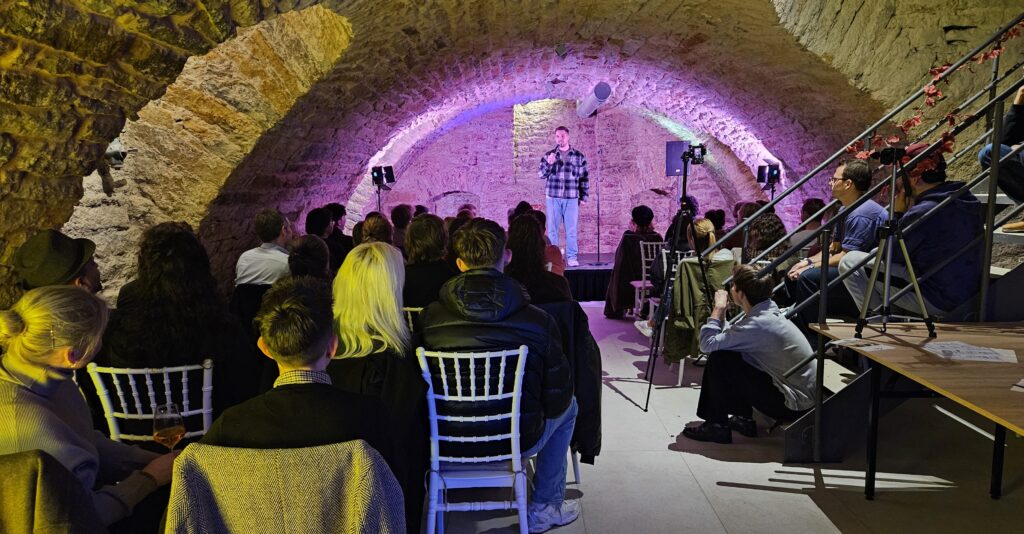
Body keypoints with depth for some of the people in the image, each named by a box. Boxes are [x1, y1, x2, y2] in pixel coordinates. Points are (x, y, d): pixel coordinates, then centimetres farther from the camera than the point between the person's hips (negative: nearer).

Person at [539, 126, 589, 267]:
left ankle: (572, 257, 7)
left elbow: (585, 178, 10)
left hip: (572, 198, 0)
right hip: (553, 197, 1)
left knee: (571, 229, 0)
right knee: (552, 229, 3)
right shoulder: (548, 155, 8)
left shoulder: (579, 156, 7)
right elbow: (541, 175, 4)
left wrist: (583, 197, 5)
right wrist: (549, 163, -14)